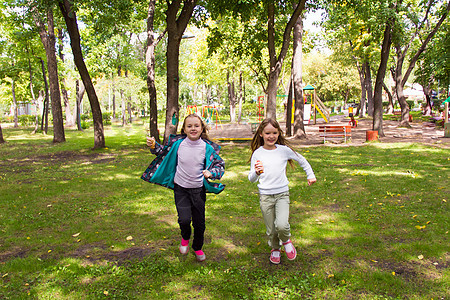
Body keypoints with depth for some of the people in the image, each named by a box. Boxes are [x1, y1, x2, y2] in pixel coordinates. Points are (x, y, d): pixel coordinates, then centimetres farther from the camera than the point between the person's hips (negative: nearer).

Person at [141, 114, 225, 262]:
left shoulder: (207, 147, -10)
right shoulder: (177, 143, -7)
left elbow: (220, 165, -4)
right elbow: (163, 153, 11)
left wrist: (210, 173, -23)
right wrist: (153, 146, -8)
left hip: (198, 190, 0)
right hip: (180, 188, 0)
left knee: (199, 223, 9)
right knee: (184, 219, -13)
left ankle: (197, 248, 38)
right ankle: (185, 238, 24)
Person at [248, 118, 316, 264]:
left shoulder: (284, 150, -2)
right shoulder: (257, 153, -3)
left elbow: (302, 161, 15)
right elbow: (251, 179, -6)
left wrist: (310, 175, 14)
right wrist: (257, 172, -27)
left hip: (282, 194, -1)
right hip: (265, 196, 1)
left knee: (282, 225, -19)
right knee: (271, 230, 8)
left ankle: (286, 240, 15)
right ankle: (275, 249, 38)